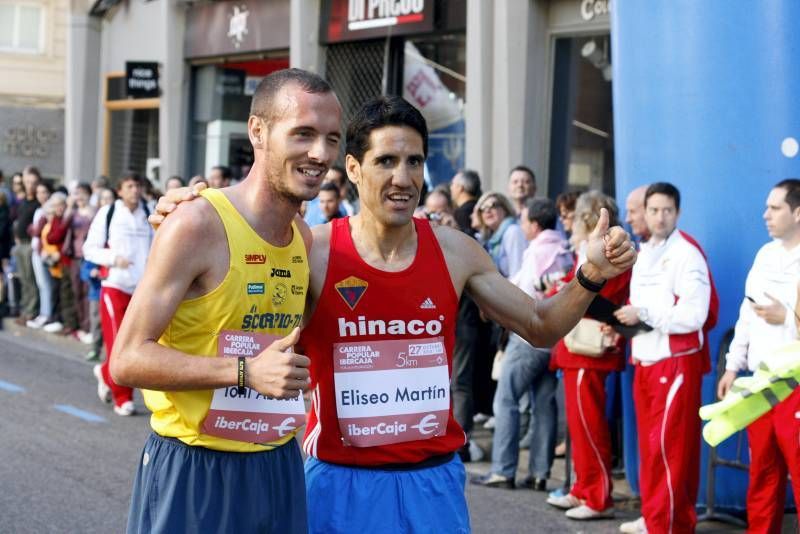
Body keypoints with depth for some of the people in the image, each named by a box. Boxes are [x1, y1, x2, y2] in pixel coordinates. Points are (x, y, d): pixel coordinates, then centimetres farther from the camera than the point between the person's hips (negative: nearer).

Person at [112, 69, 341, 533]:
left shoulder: (305, 237, 6)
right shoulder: (197, 225, -15)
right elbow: (128, 360, -18)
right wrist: (246, 371, -25)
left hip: (278, 467, 6)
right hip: (192, 471, -6)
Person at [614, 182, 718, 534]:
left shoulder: (687, 253, -11)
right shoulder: (644, 253, 14)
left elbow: (693, 316, -20)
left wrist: (643, 314, -16)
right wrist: (625, 320, 5)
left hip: (676, 361, -8)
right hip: (645, 360, 8)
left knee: (669, 446, -5)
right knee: (649, 443, 13)